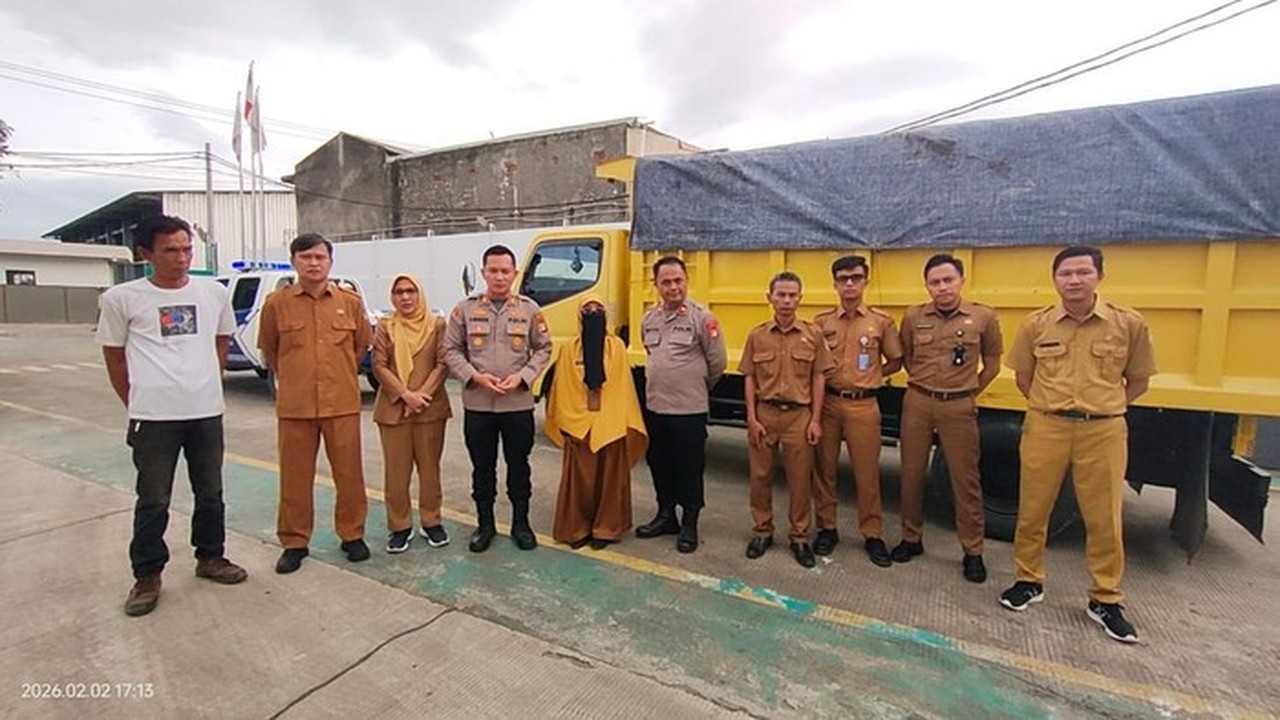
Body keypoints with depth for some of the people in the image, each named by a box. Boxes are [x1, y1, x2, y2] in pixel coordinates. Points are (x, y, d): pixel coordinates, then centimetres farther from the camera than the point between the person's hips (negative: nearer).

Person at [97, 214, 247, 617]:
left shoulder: (214, 293, 4)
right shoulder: (122, 298, -4)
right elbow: (114, 357, 5)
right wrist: (136, 404, 5)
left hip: (207, 412, 3)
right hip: (154, 417, -2)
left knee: (210, 494, 14)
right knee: (153, 501, 5)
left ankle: (210, 558, 32)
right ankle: (147, 576, 22)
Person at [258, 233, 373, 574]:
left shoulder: (351, 302, 2)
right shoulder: (277, 303, 0)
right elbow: (269, 351, 12)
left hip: (343, 404, 0)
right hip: (294, 405, 0)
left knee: (349, 474, 7)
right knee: (295, 477, 9)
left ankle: (352, 535, 24)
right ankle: (294, 542, 25)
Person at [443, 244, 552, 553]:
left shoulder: (529, 309, 1)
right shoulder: (465, 309, 1)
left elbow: (543, 349, 3)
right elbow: (452, 350, 2)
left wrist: (522, 377, -11)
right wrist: (476, 376, -12)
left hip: (519, 403, 0)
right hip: (477, 404, 1)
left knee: (519, 465, 11)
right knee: (482, 467, 12)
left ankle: (521, 523, 27)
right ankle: (484, 524, 28)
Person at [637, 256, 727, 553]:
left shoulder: (701, 318, -10)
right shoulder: (649, 319, 8)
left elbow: (718, 362, -5)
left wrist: (698, 387, 7)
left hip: (689, 409, -6)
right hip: (655, 406, 6)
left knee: (689, 467, 5)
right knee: (658, 463, 16)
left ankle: (689, 525, 21)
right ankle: (666, 515, 33)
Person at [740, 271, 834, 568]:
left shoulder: (813, 334, 0)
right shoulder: (757, 336, 2)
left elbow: (818, 378, 2)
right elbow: (750, 379, 3)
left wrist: (816, 420, -3)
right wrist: (751, 419, -4)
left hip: (799, 415, -1)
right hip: (765, 414, 1)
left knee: (800, 479, 6)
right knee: (760, 476, 8)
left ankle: (800, 537, 22)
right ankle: (762, 531, 26)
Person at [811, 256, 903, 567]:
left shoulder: (882, 321, 1)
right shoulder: (822, 321, 3)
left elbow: (895, 362, 10)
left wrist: (867, 377, 3)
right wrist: (827, 378, -4)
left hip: (863, 406, -1)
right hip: (827, 403, 1)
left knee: (867, 472, 5)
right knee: (824, 468, 8)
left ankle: (872, 535, 20)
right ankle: (827, 528, 23)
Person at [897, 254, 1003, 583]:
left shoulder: (983, 317, -4)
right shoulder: (913, 317, -1)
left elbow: (992, 363, 8)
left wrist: (970, 391, 7)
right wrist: (923, 383, 10)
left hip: (959, 407, -1)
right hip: (917, 402, 2)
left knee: (966, 479, 5)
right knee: (912, 474, 10)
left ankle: (972, 551, 20)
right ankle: (911, 538, 26)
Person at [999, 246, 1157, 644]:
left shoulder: (1129, 324, -2)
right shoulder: (1036, 324, 0)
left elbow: (1138, 380, 9)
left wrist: (1103, 407, 6)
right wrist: (1050, 406, 8)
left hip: (1104, 431, 0)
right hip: (1045, 428, 1)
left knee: (1104, 518, 7)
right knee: (1032, 510, 8)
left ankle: (1105, 600, 25)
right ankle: (1029, 581, 27)